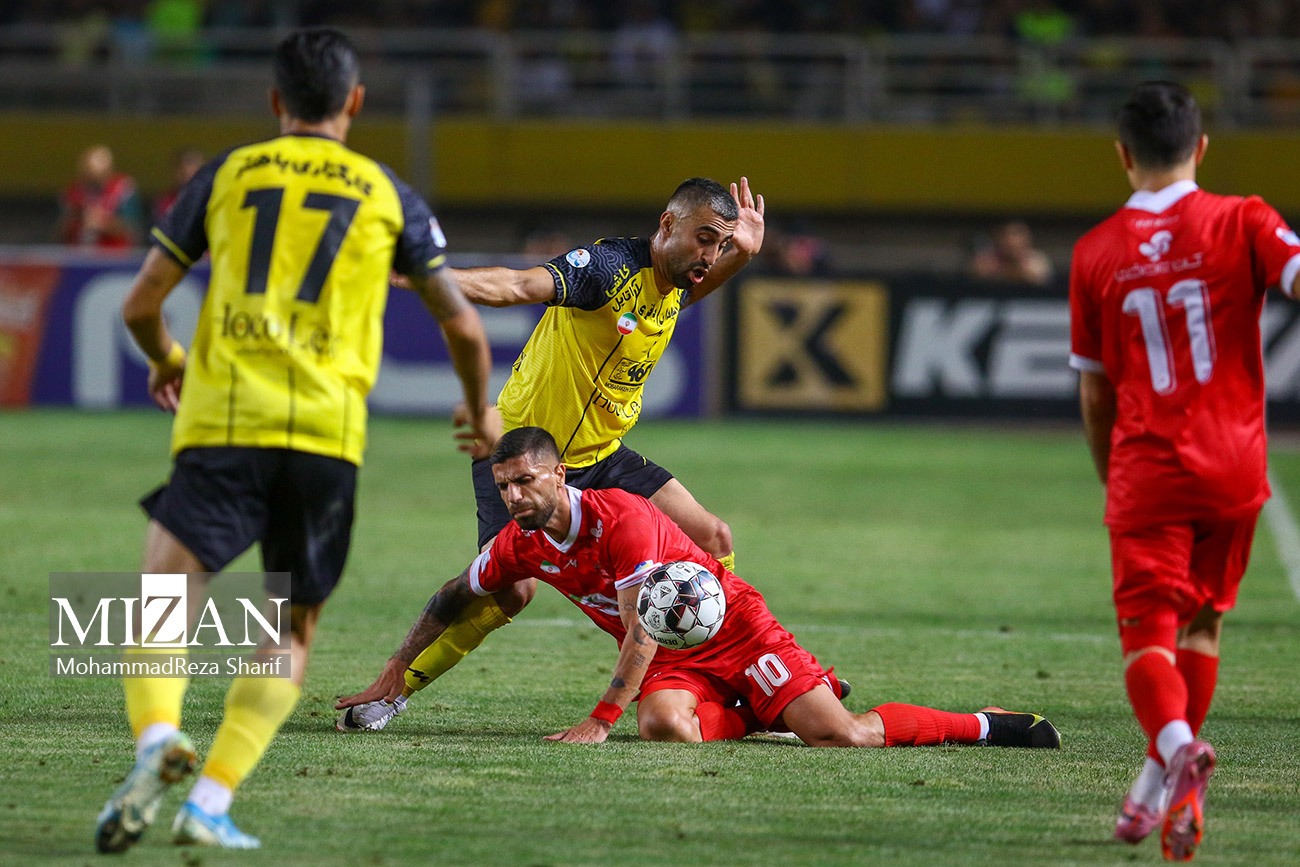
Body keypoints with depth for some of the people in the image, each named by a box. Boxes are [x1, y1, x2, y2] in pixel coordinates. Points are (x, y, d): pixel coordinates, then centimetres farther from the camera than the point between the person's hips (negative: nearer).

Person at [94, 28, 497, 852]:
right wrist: (480, 411, 36)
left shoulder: (227, 174, 14)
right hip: (328, 431, 1)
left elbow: (141, 304, 15)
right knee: (293, 630, 13)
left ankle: (158, 734, -33)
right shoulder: (388, 195, 14)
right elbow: (462, 325, 17)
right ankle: (212, 802, -1)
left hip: (220, 421, -1)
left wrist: (166, 361, 37)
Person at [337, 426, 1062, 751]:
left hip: (734, 627, -6)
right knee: (663, 726, -31)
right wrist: (396, 673, 15)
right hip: (673, 665, 6)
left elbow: (643, 630, -26)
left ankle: (991, 726, -1)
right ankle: (755, 717, 4)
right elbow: (453, 599, 15)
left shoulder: (622, 519, -25)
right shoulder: (519, 546, -2)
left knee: (840, 734, -20)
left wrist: (601, 720, -30)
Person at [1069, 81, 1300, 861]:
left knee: (1147, 633, -5)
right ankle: (1160, 787, 22)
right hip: (1233, 465, 1)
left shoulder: (1096, 253, 5)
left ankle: (1177, 745, -35)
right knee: (1202, 623, 18)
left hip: (1145, 469, -1)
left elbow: (1094, 393, 11)